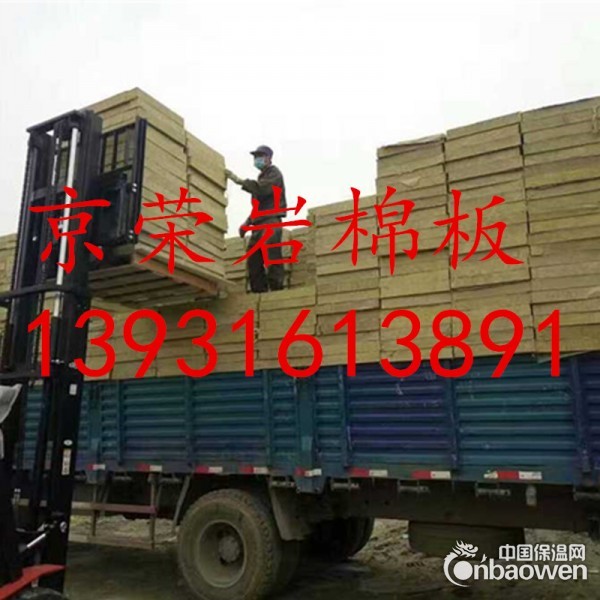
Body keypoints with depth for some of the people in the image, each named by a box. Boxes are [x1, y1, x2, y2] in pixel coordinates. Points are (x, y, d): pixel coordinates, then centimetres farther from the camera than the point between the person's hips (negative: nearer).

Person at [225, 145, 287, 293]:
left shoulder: (273, 173, 3)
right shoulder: (261, 177, 28)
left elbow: (260, 189, -16)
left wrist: (239, 180, -11)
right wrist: (247, 222, 19)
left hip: (270, 222, -9)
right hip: (259, 223, 9)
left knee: (272, 259, -16)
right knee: (253, 260, 1)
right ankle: (259, 293, 1)